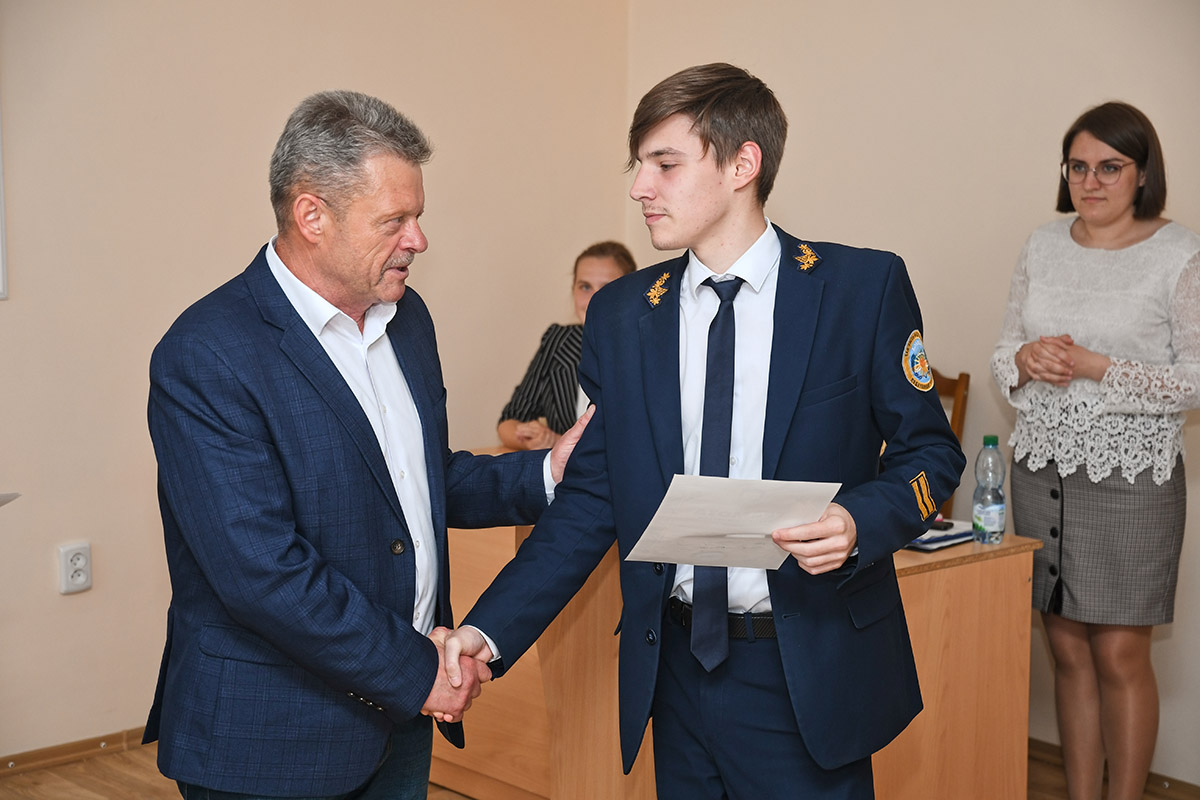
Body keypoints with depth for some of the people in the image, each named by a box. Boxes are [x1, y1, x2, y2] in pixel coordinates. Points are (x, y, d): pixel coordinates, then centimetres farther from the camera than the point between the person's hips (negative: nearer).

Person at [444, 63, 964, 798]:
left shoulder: (863, 287, -4)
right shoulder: (621, 314, 4)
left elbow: (929, 452, 1)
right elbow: (591, 498, 4)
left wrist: (860, 523, -20)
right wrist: (490, 630, -7)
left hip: (810, 674, -3)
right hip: (677, 663, 3)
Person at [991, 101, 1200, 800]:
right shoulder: (1044, 245, 8)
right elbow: (1005, 352, 14)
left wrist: (1095, 366, -18)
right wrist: (1026, 360, -9)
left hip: (1131, 475, -4)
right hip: (1041, 466, 4)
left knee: (1120, 656, 0)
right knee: (1068, 648, 10)